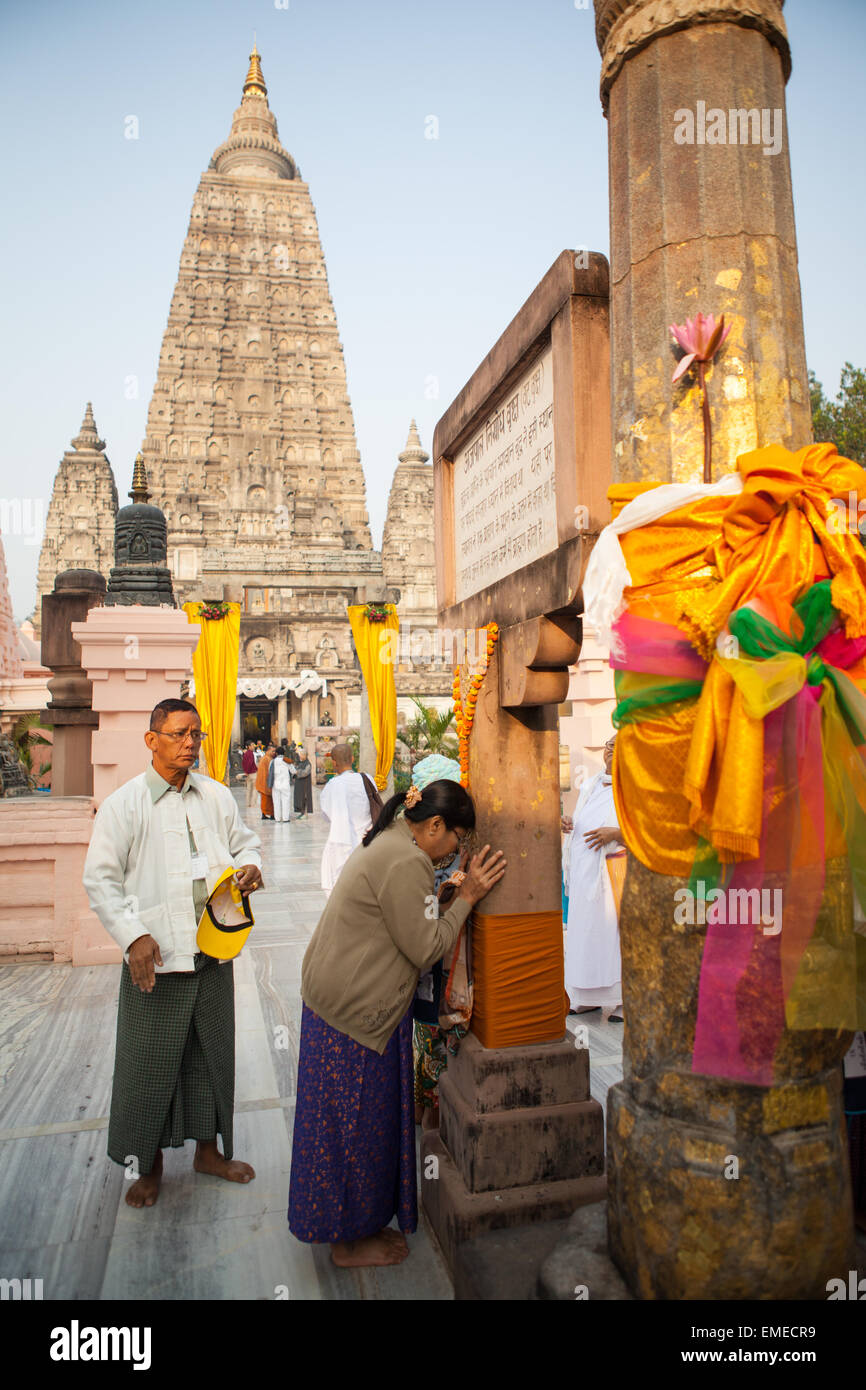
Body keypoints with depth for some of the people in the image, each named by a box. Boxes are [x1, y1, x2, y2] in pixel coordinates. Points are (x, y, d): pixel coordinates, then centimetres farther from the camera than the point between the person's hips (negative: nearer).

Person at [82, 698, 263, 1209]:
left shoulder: (217, 796, 4)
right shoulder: (123, 804, -7)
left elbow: (244, 841, 16)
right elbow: (101, 879, -7)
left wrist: (251, 866, -8)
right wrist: (134, 936, -16)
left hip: (213, 951, 4)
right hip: (155, 956, -4)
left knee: (212, 1053, 16)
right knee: (151, 1062, 8)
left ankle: (209, 1148, 36)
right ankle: (148, 1162, 30)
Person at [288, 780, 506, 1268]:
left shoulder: (386, 843, 9)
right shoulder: (405, 862, -23)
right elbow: (424, 948, -19)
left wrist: (444, 898, 8)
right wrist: (467, 898, -13)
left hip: (338, 999, 10)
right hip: (357, 1012, -10)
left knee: (356, 1118, 21)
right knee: (358, 1122, 7)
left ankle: (359, 1222, 38)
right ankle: (351, 1239, 26)